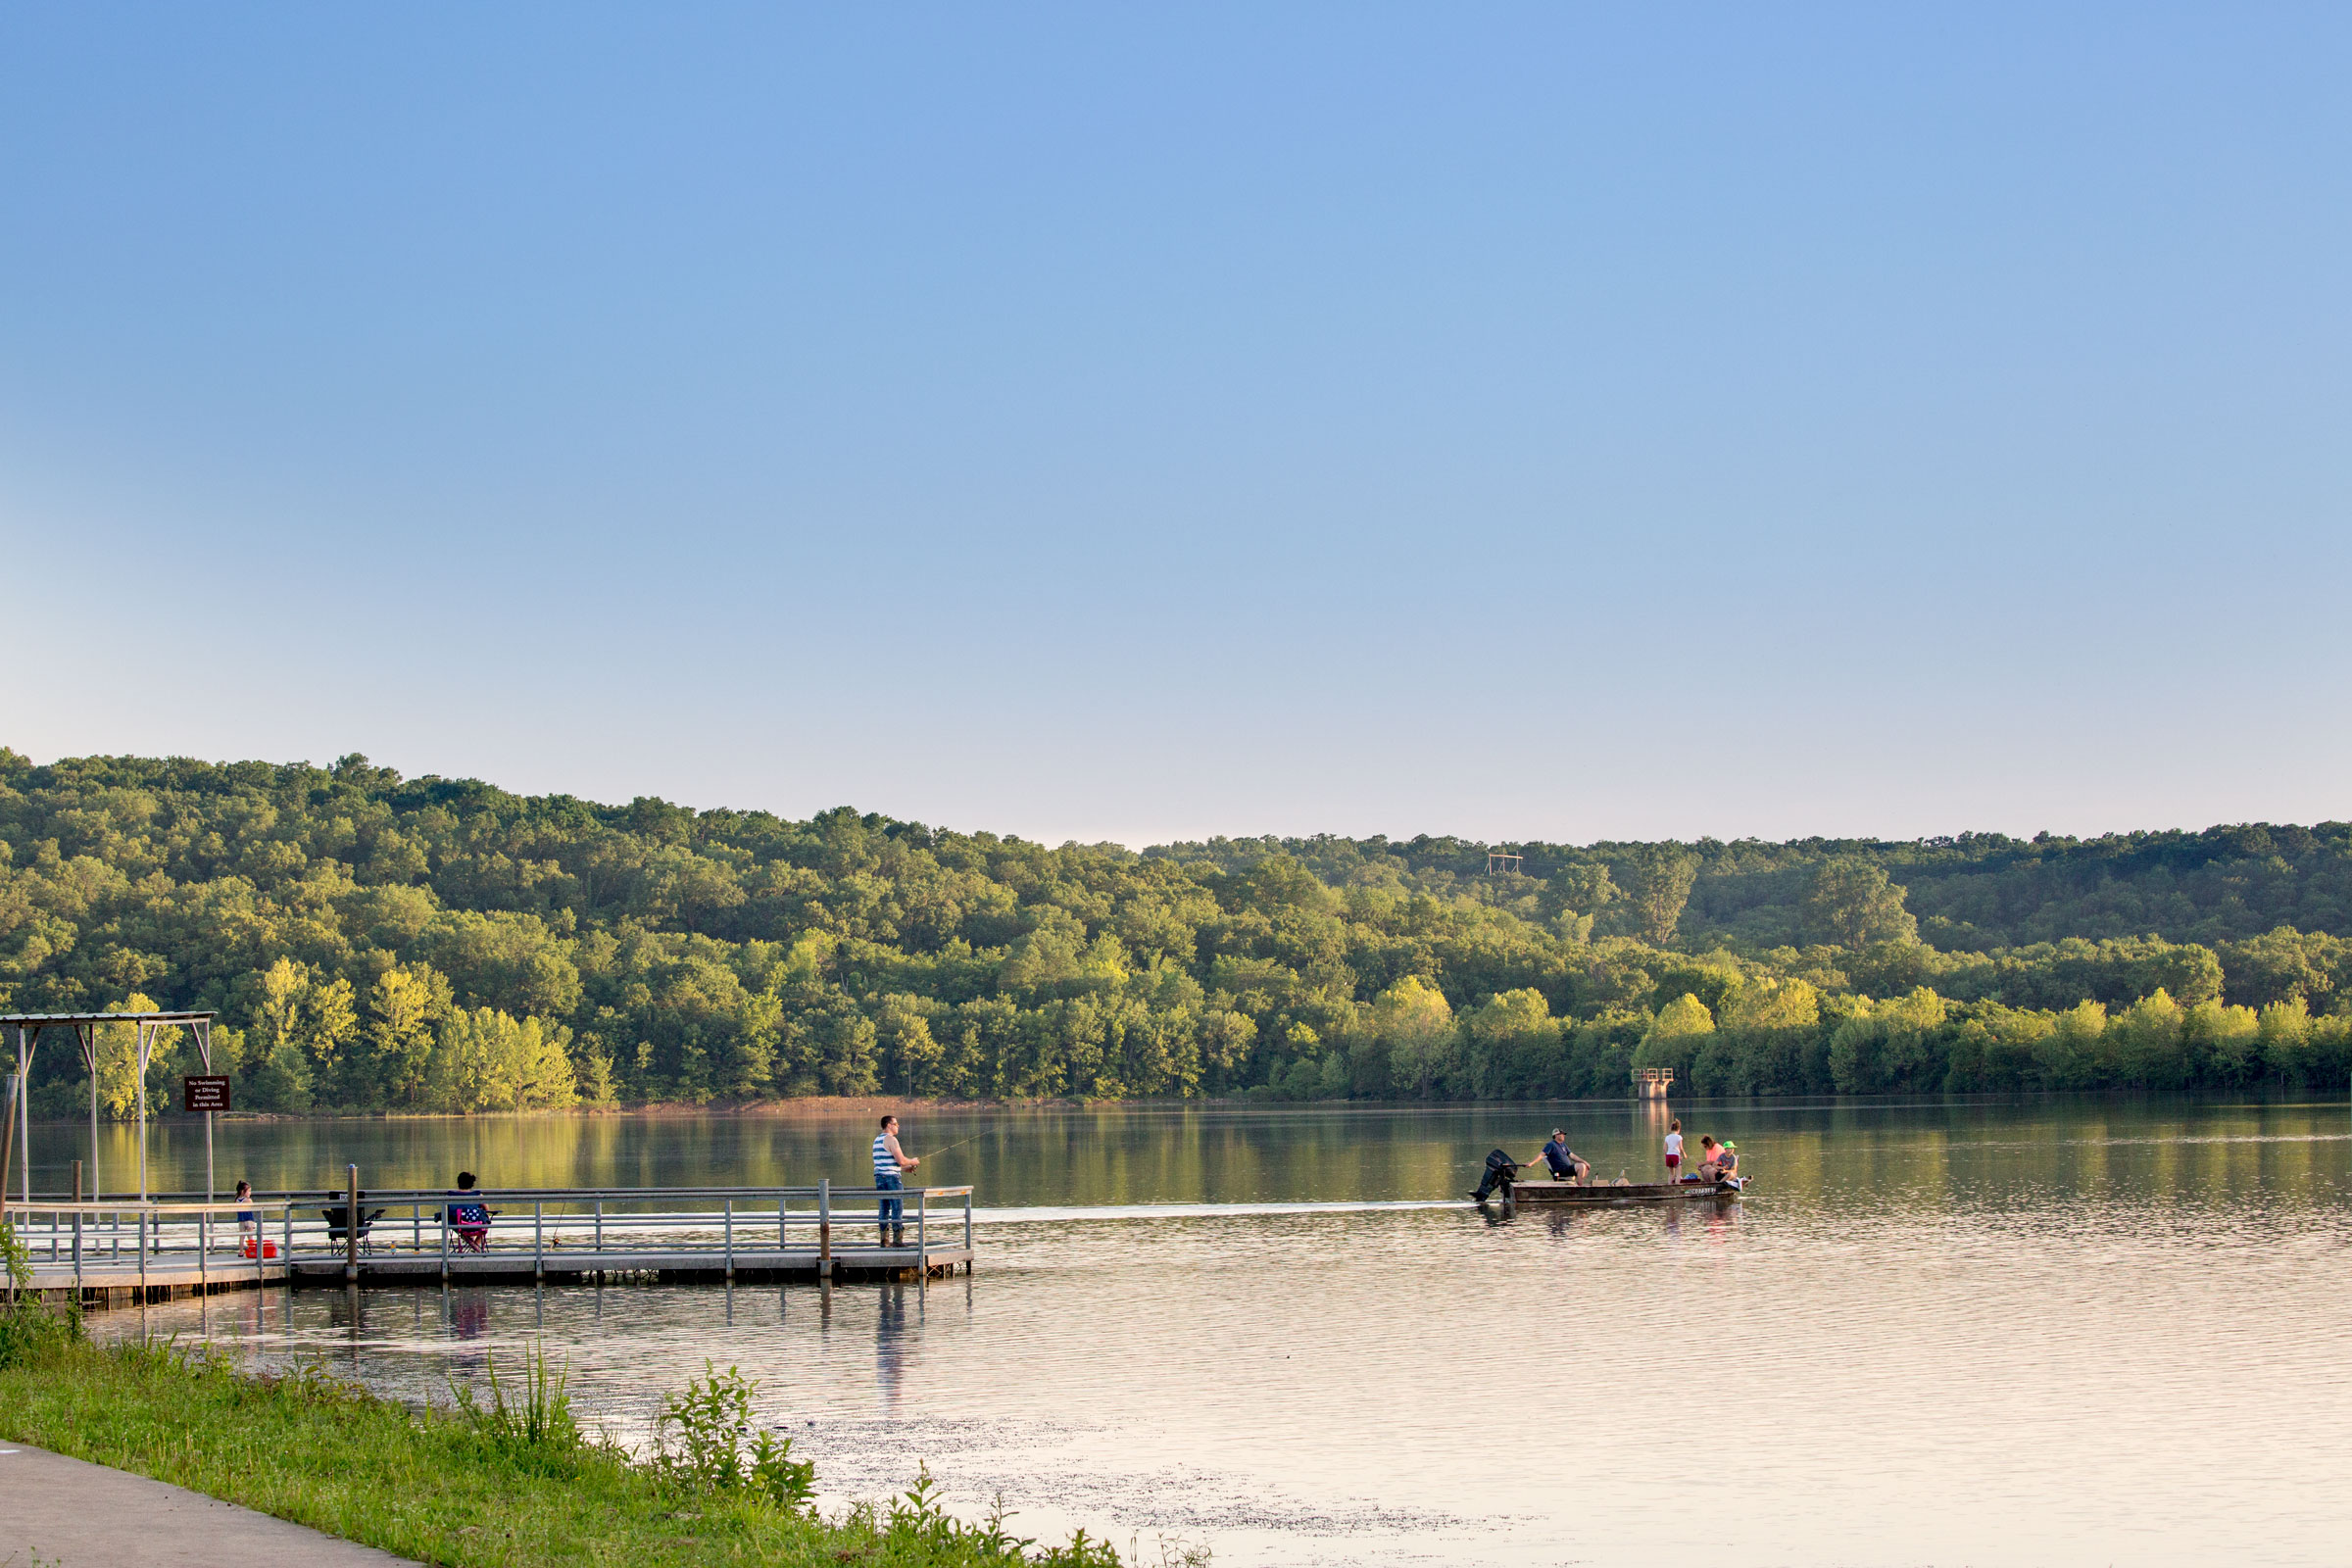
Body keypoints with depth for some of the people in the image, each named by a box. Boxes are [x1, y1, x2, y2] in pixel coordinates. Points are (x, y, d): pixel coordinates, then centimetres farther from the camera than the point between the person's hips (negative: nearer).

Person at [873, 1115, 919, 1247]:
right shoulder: (891, 1140, -11)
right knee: (897, 1209, -5)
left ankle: (884, 1239, 8)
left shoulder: (877, 1141, 17)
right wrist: (912, 1162, 3)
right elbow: (901, 1160, -18)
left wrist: (905, 1168, 24)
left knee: (883, 1209, 9)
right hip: (891, 1177, -9)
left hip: (879, 1177, 9)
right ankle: (897, 1239, -8)